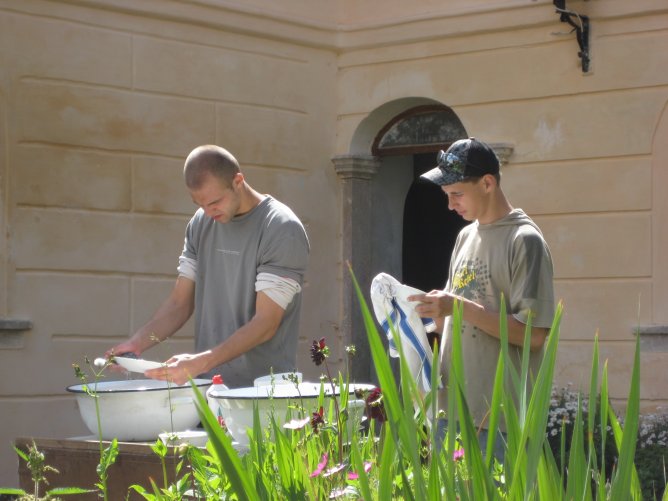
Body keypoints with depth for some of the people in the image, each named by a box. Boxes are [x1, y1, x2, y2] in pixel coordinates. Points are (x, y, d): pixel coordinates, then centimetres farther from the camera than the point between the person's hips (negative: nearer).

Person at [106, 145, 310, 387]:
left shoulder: (283, 230, -12)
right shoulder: (200, 224, 8)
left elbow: (266, 323, -16)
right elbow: (180, 302, 11)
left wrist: (202, 362, -26)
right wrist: (138, 342, -6)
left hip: (262, 386, -5)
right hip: (208, 384, 5)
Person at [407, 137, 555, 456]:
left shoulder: (525, 241, -9)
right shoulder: (466, 236, 14)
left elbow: (534, 334, -16)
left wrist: (461, 307, -19)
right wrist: (435, 313, 1)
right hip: (451, 408, 8)